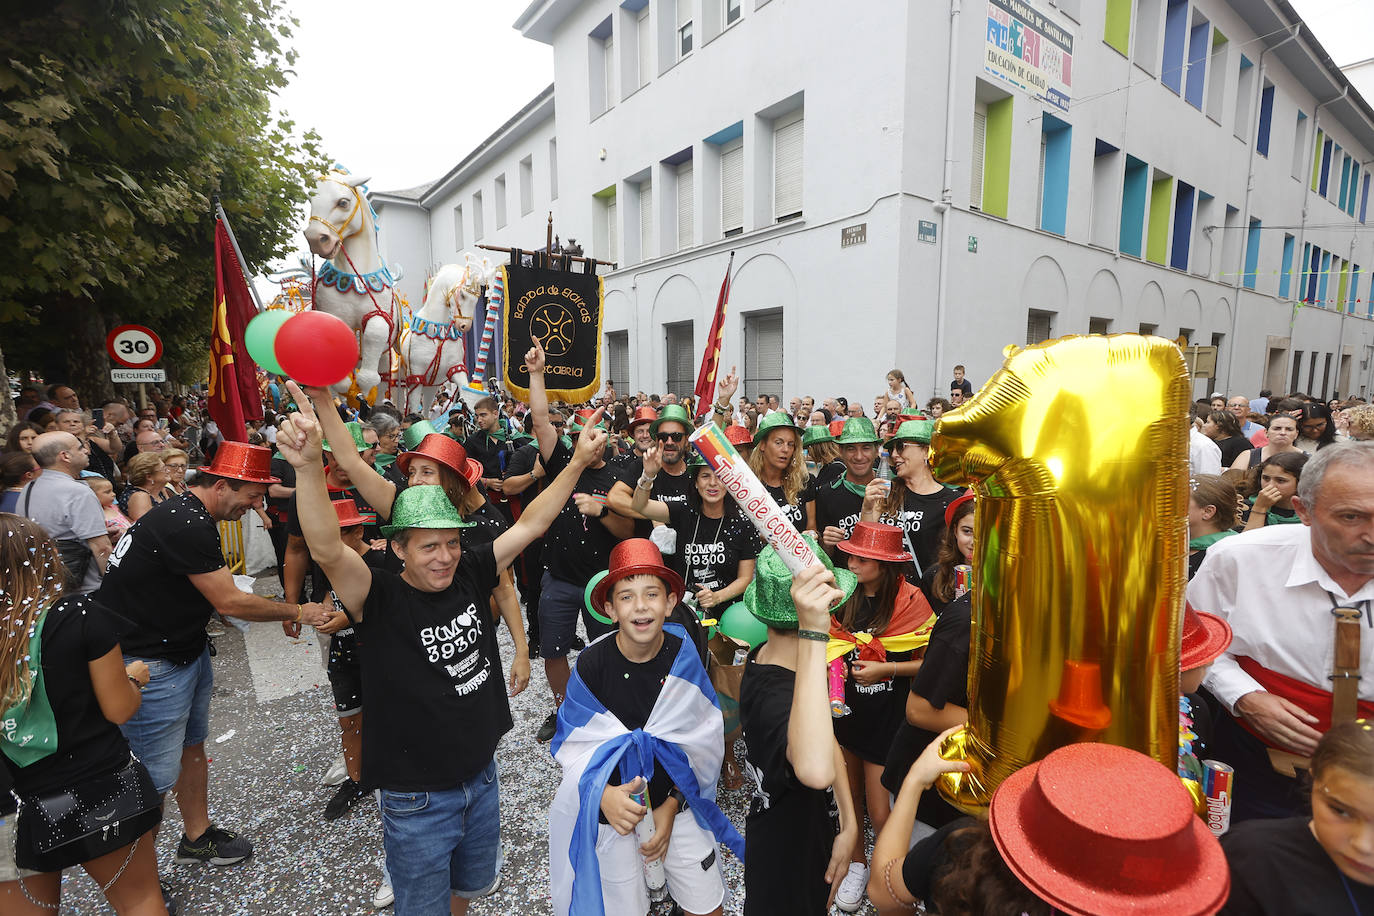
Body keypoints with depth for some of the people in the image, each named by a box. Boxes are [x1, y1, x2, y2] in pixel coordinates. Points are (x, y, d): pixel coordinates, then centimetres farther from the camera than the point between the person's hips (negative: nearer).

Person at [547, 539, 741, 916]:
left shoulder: (684, 657, -13)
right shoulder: (592, 664, -17)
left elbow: (699, 742, -3)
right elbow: (573, 744, -9)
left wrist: (671, 807, -7)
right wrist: (602, 794, -26)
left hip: (675, 800, 2)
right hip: (613, 810, -1)